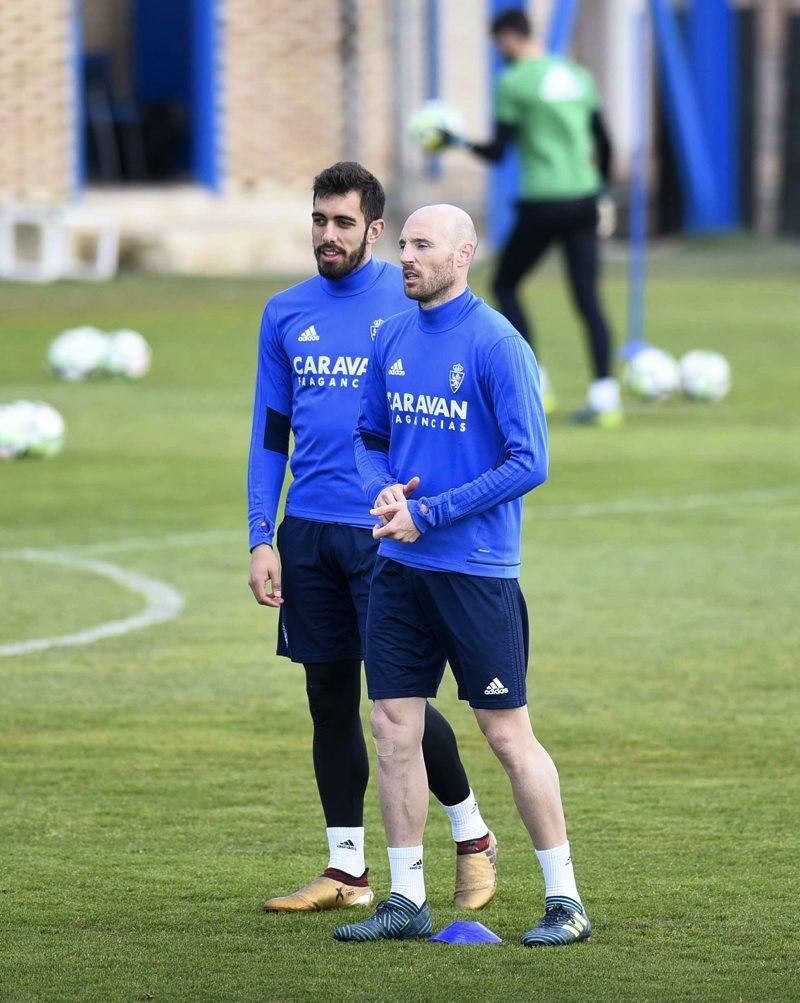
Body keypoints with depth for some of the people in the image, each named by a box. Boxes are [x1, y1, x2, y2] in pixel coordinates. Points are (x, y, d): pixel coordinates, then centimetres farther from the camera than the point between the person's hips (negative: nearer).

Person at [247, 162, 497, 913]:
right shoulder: (286, 314, 9)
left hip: (388, 533, -4)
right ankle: (346, 870, 14)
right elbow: (270, 433, 13)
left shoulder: (410, 302, -3)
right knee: (330, 701, 7)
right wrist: (262, 538, 4)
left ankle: (472, 835, 15)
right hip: (308, 534, 5)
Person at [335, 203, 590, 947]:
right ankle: (407, 899, 12)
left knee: (508, 734, -2)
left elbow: (529, 463, -14)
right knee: (393, 726, 4)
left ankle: (565, 900, 7)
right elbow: (369, 436, 20)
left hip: (476, 570, -6)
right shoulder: (393, 340, 9)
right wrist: (382, 490, -3)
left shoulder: (496, 344, -12)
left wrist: (427, 514, -15)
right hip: (399, 567, 6)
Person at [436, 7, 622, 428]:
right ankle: (604, 395, -8)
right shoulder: (578, 77, 12)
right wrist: (602, 189, 27)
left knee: (505, 285, 13)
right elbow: (603, 143, 15)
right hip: (583, 201, 5)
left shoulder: (513, 82, -6)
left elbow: (498, 152, -8)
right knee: (588, 298, 4)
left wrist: (458, 142, 8)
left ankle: (533, 385, 5)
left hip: (542, 203, -5)